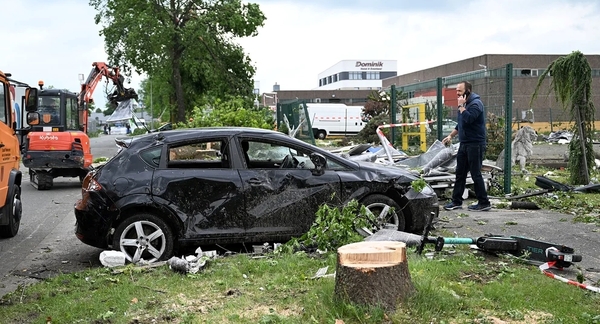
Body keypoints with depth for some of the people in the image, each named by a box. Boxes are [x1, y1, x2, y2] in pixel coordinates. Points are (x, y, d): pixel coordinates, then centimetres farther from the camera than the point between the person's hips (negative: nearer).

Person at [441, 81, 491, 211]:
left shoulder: (475, 103, -14)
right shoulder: (465, 104, 16)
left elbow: (467, 119, -30)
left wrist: (461, 106, -18)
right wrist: (451, 135, 23)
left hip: (475, 145, -10)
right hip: (464, 144, 10)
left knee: (476, 174, -6)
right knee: (460, 173, 10)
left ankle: (484, 203, 1)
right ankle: (456, 201, 15)